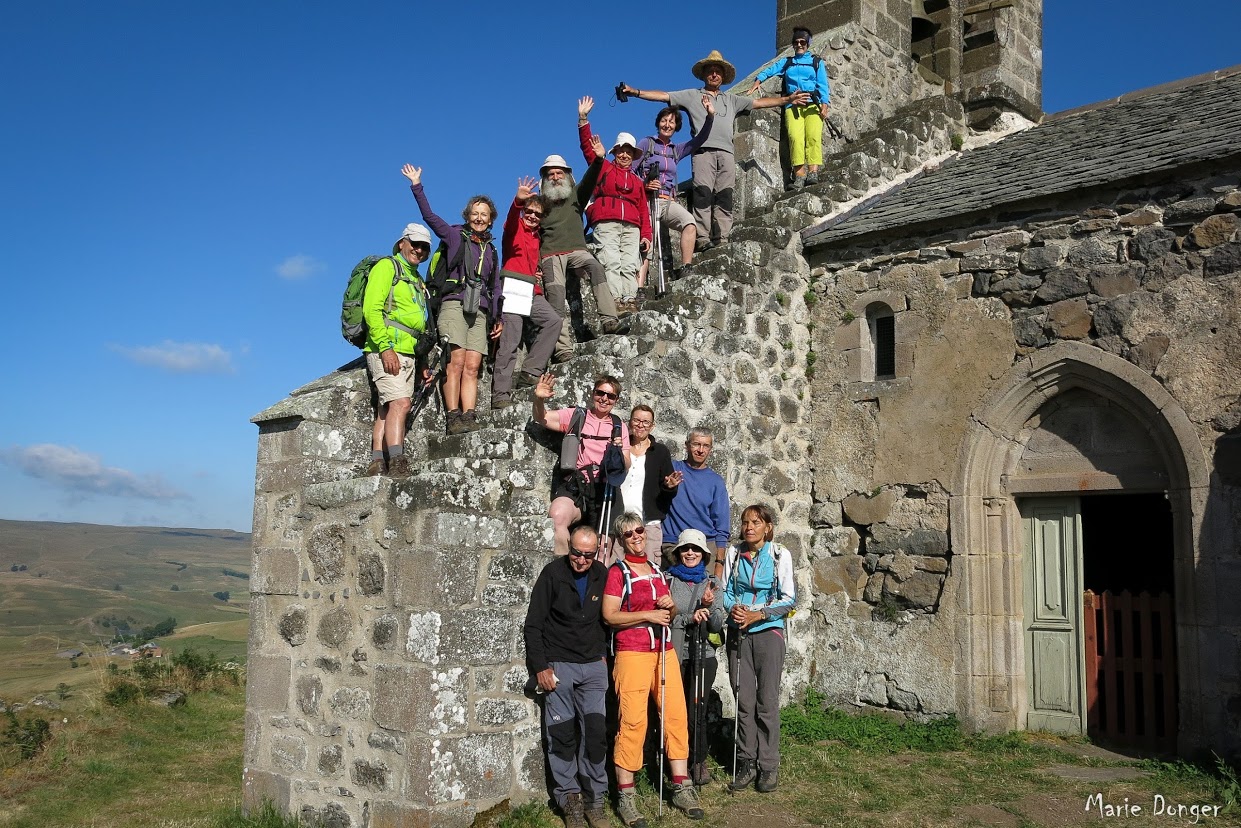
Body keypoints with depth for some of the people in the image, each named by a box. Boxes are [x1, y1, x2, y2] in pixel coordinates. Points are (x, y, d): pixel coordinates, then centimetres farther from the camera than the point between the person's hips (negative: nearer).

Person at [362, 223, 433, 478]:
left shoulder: (417, 281, 25)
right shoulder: (386, 266, 1)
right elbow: (371, 309, -11)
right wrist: (385, 347, -20)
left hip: (408, 355, 8)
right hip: (386, 351, -8)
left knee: (387, 409, 2)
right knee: (400, 402, -21)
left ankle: (376, 464, -1)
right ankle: (396, 461, -28)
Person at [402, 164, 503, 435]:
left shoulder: (491, 250, 24)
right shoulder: (455, 235, 13)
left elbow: (495, 288, 24)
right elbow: (429, 216, 3)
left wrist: (498, 318, 16)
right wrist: (417, 187, -3)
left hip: (480, 311, 4)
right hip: (454, 304, -4)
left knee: (472, 367, -7)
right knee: (456, 362, -16)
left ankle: (469, 418, -15)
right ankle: (452, 419, -20)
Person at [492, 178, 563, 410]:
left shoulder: (536, 237, 23)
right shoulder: (515, 228, 3)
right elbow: (511, 217, -21)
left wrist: (538, 275, 11)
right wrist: (518, 200, -42)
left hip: (532, 291, 7)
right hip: (512, 289, -7)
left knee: (553, 320, -7)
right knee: (509, 342, -13)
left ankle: (530, 373, -4)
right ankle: (500, 394, -14)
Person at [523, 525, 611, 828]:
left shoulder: (602, 575, 2)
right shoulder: (553, 573, -7)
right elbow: (533, 625, -5)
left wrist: (603, 654, 8)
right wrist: (540, 667, -9)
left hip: (593, 667, 3)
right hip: (559, 666, -2)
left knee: (596, 733, -1)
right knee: (562, 735, 1)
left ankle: (594, 800, 10)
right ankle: (569, 798, 14)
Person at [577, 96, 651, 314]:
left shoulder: (638, 181, 25)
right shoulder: (604, 168, 19)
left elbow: (644, 210, 18)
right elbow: (587, 147, 10)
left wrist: (646, 235, 6)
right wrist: (583, 119, 1)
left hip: (631, 227, 3)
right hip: (606, 224, -3)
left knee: (629, 265, -9)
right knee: (611, 262, -16)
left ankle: (630, 301, -18)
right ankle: (615, 301, -27)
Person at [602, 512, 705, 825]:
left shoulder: (656, 571, 18)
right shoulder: (617, 572, -2)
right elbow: (609, 615, -10)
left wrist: (670, 607, 3)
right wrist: (648, 615, -14)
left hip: (664, 651, 6)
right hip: (632, 652, -6)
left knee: (676, 716, 3)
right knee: (632, 722, -9)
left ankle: (681, 788, 13)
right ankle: (625, 797, 0)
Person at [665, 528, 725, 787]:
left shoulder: (710, 583, 10)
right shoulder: (668, 580, 3)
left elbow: (717, 626, 5)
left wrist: (709, 605, -13)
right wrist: (689, 618, -17)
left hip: (703, 656, 1)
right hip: (674, 655, -1)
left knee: (696, 712, -2)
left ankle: (699, 761, 18)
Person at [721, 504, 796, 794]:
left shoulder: (780, 555, -5)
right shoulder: (734, 553, 4)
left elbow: (788, 598, -4)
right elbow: (725, 590, 9)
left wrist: (759, 614, -15)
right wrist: (732, 607, -13)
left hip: (768, 632, -3)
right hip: (738, 633, 3)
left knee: (767, 702, 1)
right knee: (744, 700, 6)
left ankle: (768, 767, 12)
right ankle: (746, 763, 17)